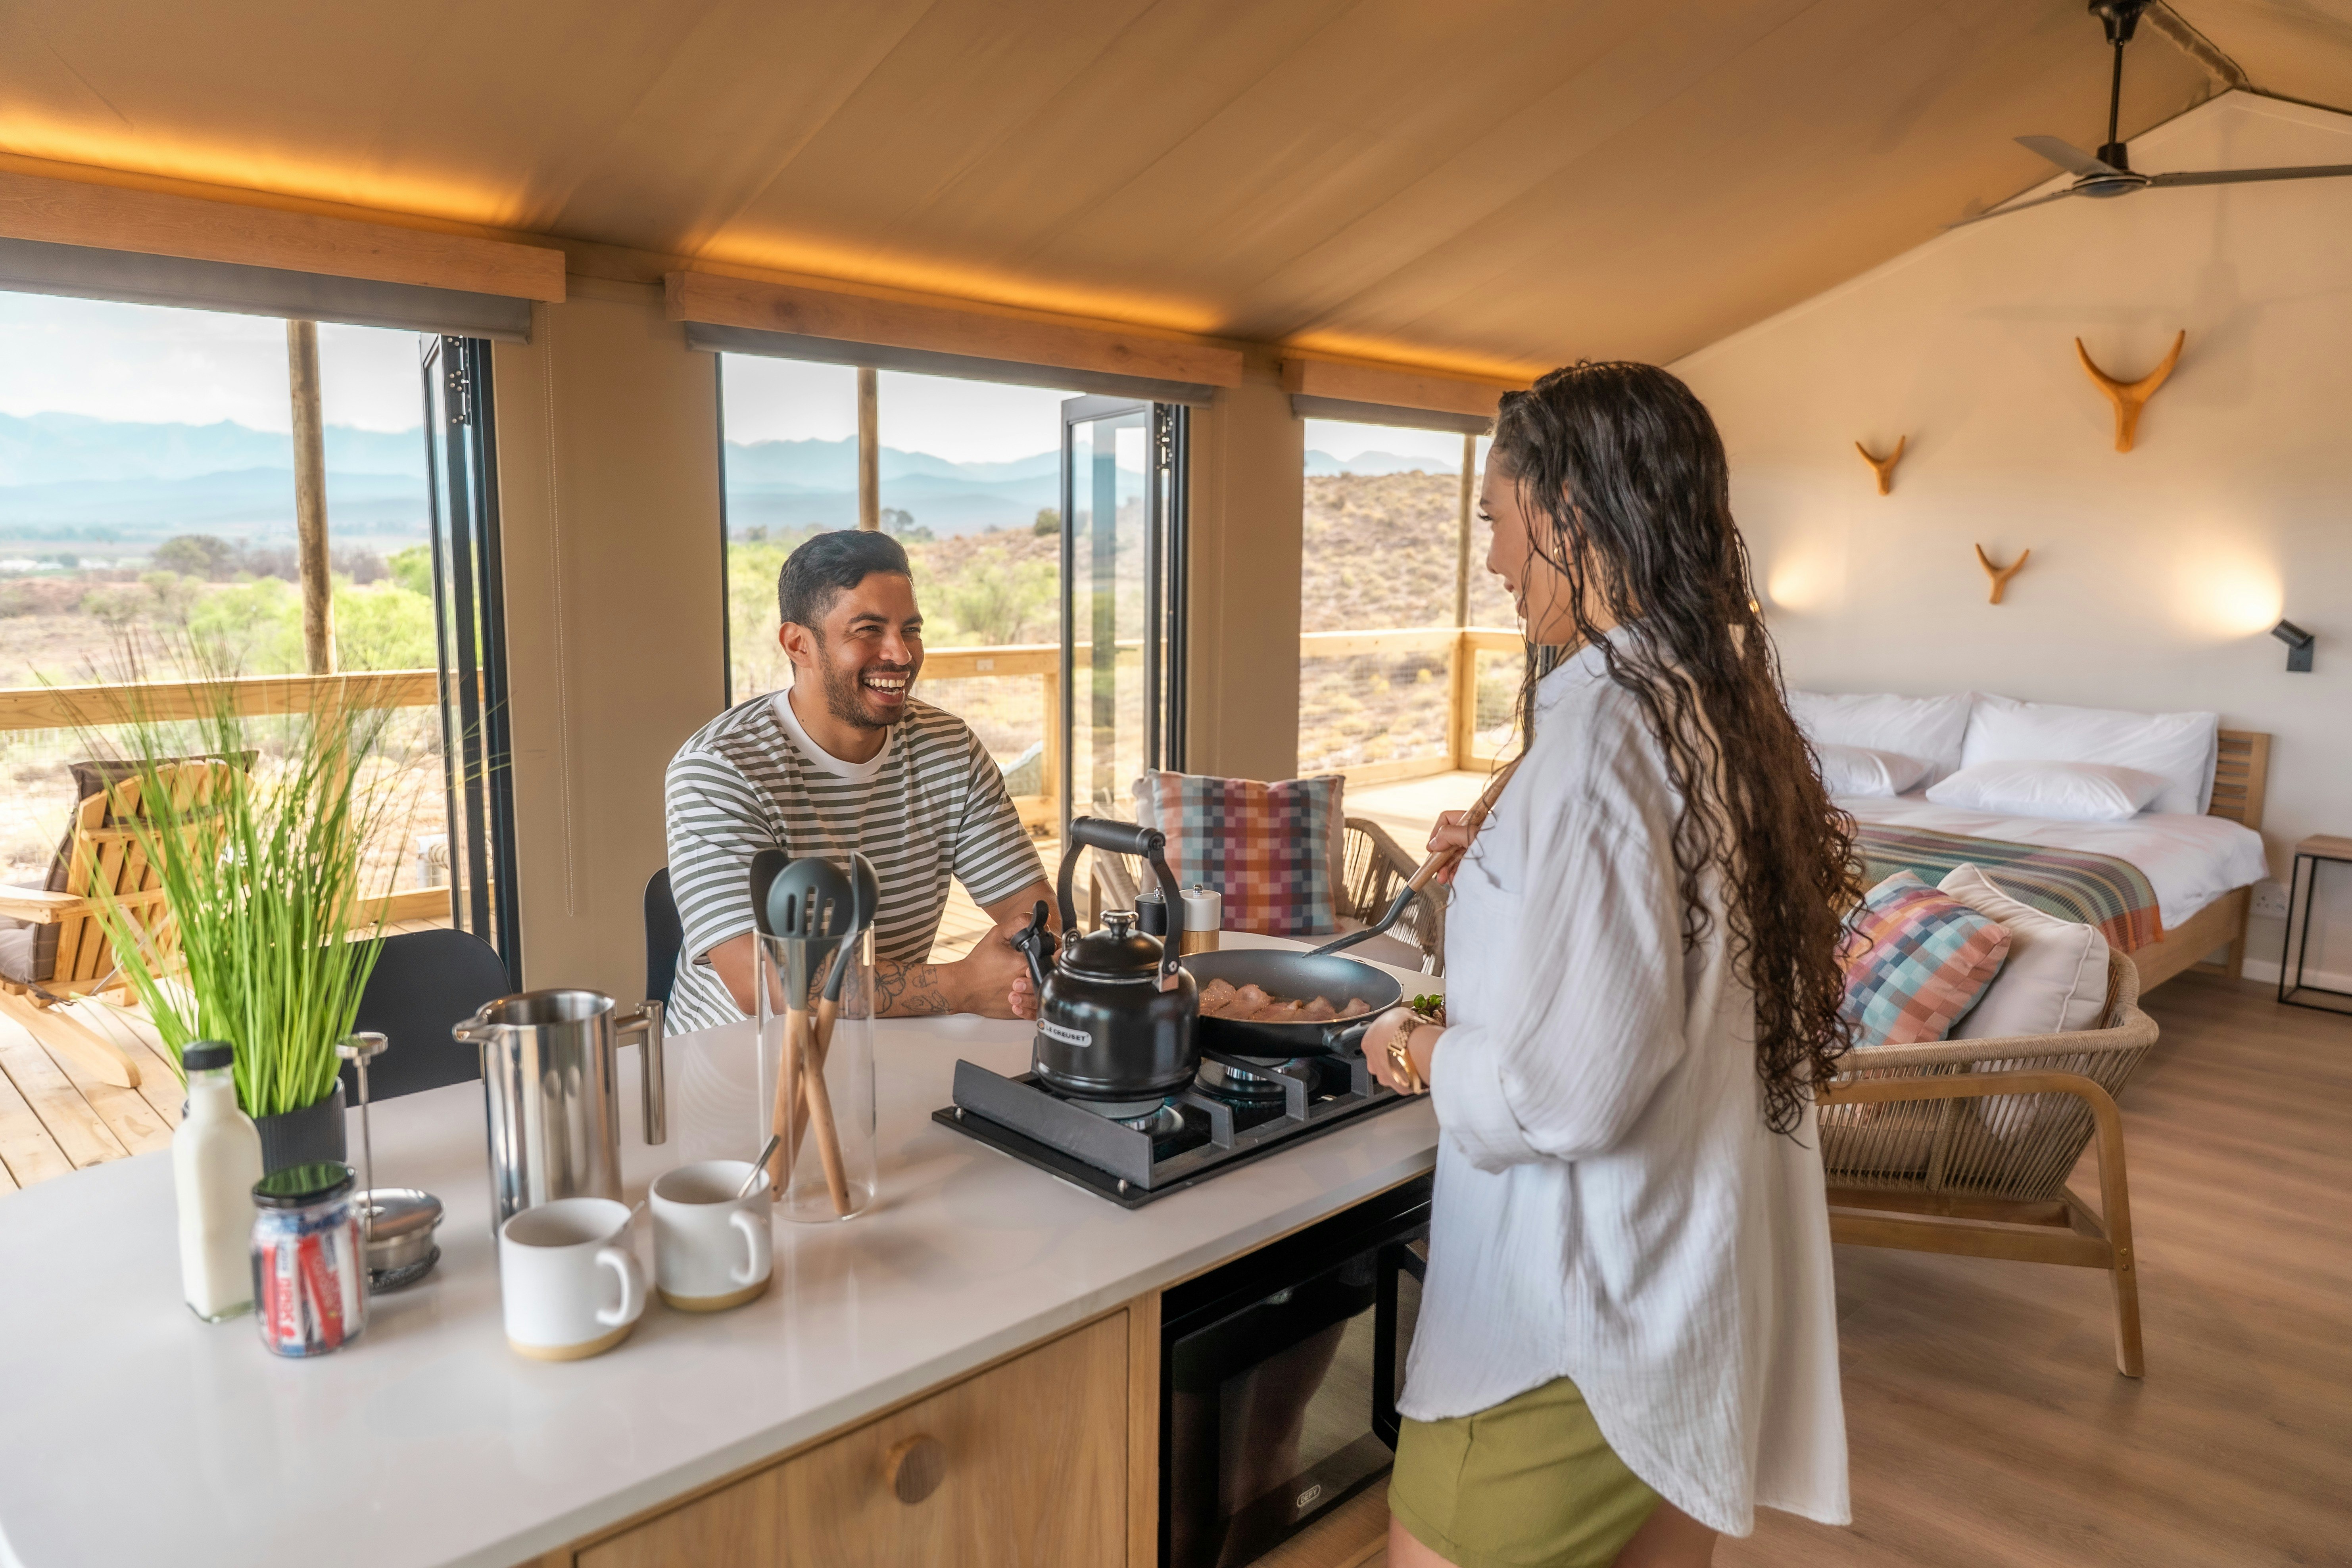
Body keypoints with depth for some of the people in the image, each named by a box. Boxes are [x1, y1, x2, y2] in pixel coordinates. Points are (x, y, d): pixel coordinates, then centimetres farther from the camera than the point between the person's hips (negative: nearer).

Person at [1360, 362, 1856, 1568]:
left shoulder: (1604, 727, -24)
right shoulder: (1727, 703, 3)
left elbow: (1570, 1089, -27)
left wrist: (1421, 1053, -10)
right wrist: (1507, 874, 10)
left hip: (1587, 1308, -8)